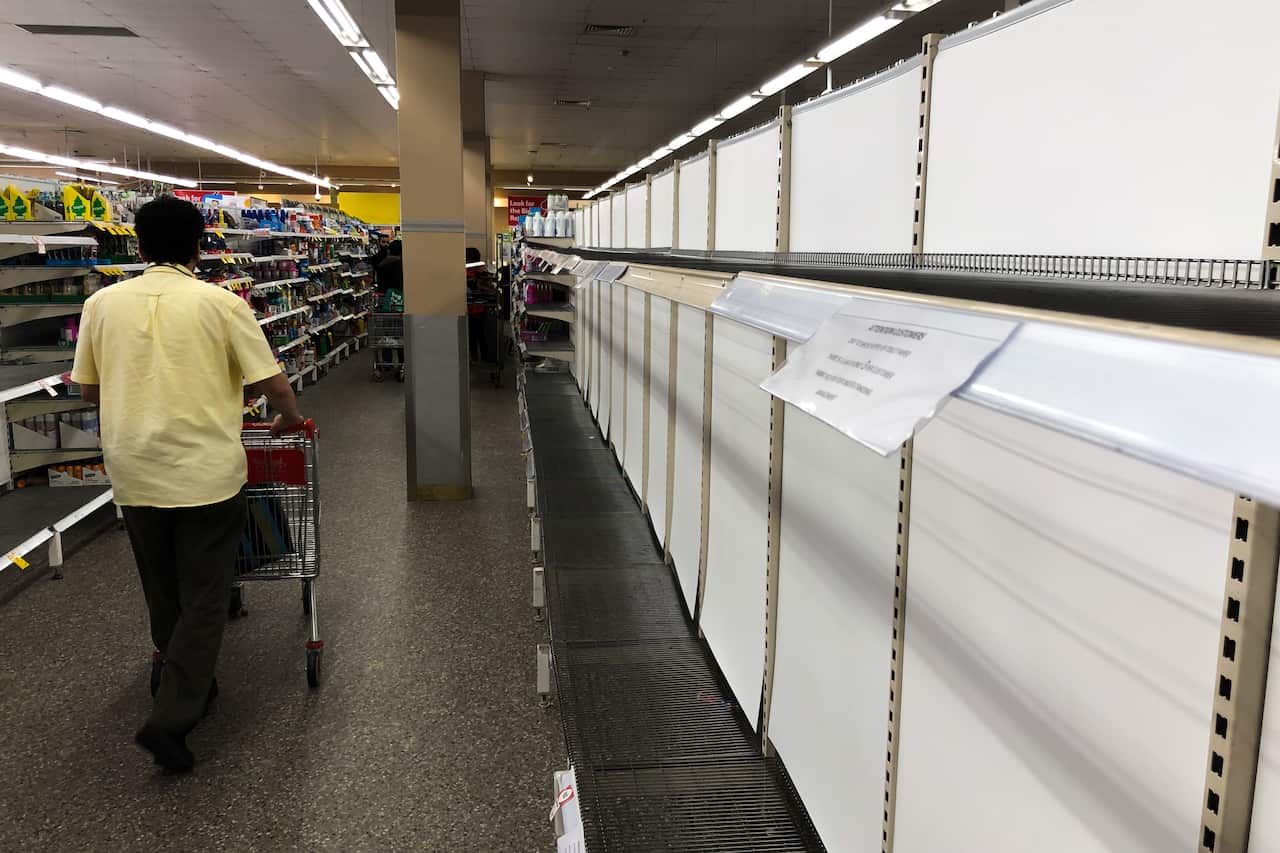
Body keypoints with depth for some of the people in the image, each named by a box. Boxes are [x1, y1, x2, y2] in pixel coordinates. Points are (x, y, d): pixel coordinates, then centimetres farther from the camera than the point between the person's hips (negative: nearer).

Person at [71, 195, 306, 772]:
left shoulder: (103, 303, 2)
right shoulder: (220, 303, -7)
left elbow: (88, 389, 10)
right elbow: (271, 382, -7)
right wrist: (291, 419, 13)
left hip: (134, 472, 4)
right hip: (206, 471, -4)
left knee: (163, 591, 20)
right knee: (203, 598, 6)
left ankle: (187, 686, 36)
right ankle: (172, 717, -1)